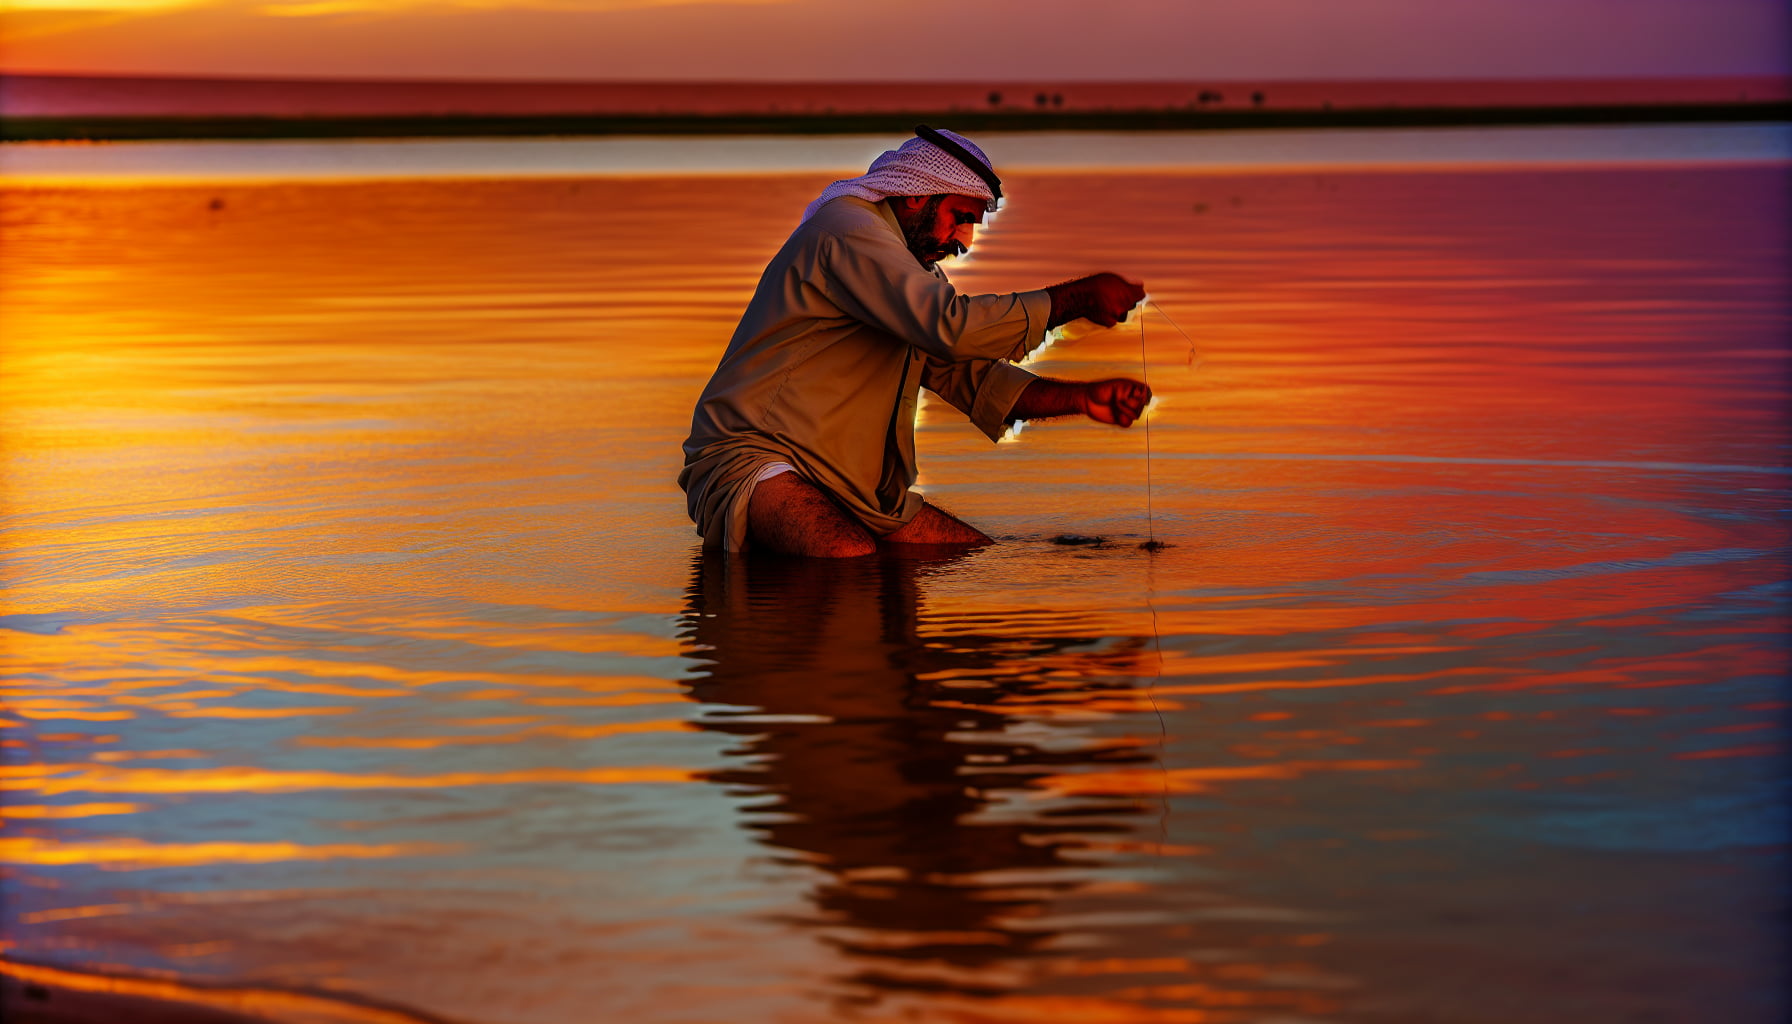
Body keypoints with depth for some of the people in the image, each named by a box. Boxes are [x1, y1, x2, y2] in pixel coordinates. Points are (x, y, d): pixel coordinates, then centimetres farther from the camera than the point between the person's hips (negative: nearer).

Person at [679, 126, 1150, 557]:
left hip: (850, 487, 10)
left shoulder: (913, 264, 21)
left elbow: (970, 377, 18)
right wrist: (1077, 298, -18)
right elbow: (951, 325, -26)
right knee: (850, 557, -38)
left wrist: (1082, 398, 4)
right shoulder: (846, 227, -13)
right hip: (752, 462, -10)